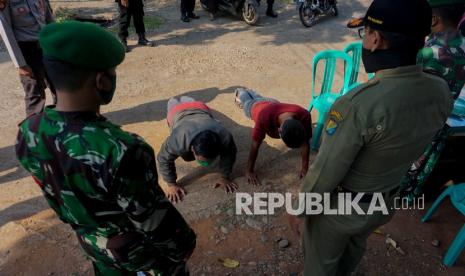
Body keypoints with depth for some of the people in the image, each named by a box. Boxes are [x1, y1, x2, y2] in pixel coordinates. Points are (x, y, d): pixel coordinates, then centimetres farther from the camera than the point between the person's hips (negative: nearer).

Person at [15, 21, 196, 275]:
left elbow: (56, 190, -1)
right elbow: (154, 221, -28)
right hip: (141, 249, -5)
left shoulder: (28, 133, -18)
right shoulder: (121, 151, -42)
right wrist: (183, 245, -8)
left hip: (92, 243, 6)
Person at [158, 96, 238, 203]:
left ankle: (184, 100, 64)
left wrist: (225, 177, -20)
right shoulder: (177, 141, -50)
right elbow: (164, 160, -31)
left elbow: (229, 155, -22)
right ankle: (173, 102, 63)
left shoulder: (225, 137, -45)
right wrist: (171, 184, -25)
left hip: (202, 109, 1)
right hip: (178, 112, -1)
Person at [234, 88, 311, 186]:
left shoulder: (304, 116, -46)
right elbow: (255, 145, -43)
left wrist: (304, 168, -28)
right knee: (247, 100, 35)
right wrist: (250, 171, -36)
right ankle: (239, 91, 70)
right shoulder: (264, 117, -54)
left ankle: (247, 90, 71)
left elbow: (305, 143, -32)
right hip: (254, 106, -3)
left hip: (273, 103, 3)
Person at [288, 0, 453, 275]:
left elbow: (325, 172, -26)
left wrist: (299, 208, -12)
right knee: (355, 247, 34)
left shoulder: (359, 104, -36)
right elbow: (405, 143, 2)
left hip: (340, 205, -6)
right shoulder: (442, 93, -13)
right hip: (387, 201, 7)